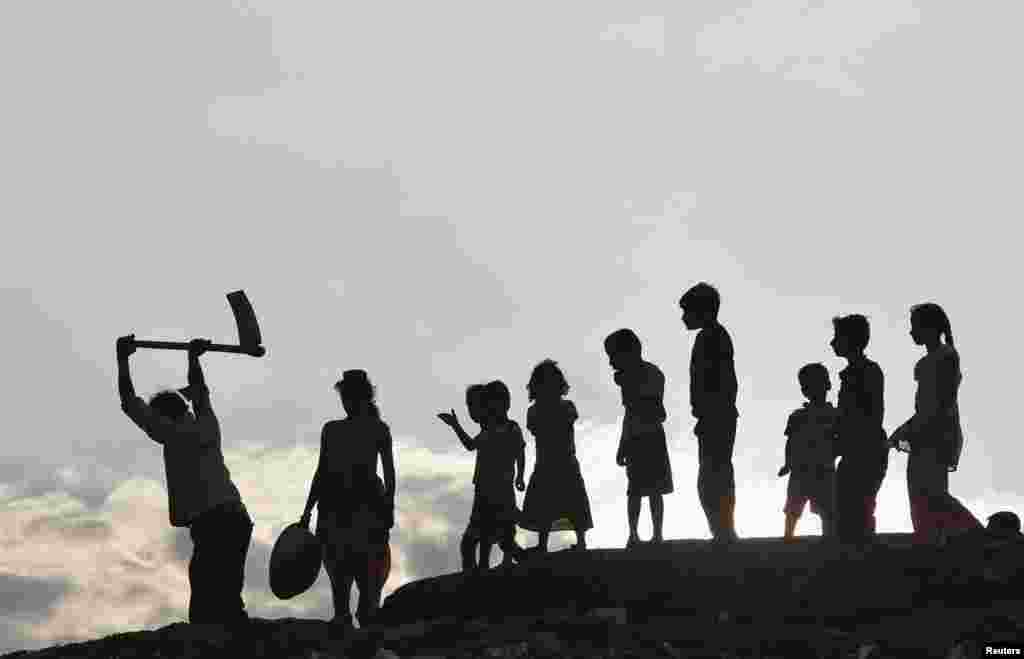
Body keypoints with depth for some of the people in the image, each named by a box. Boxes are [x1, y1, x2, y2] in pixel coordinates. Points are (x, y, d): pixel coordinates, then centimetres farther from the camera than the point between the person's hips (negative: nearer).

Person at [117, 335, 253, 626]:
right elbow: (199, 391, 38)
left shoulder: (174, 434, 0)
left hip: (212, 523, -8)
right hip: (238, 519, 8)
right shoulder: (207, 426, 18)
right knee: (229, 603, 12)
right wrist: (194, 358, 50)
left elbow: (131, 404, 4)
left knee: (206, 609, -11)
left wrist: (122, 359, 12)